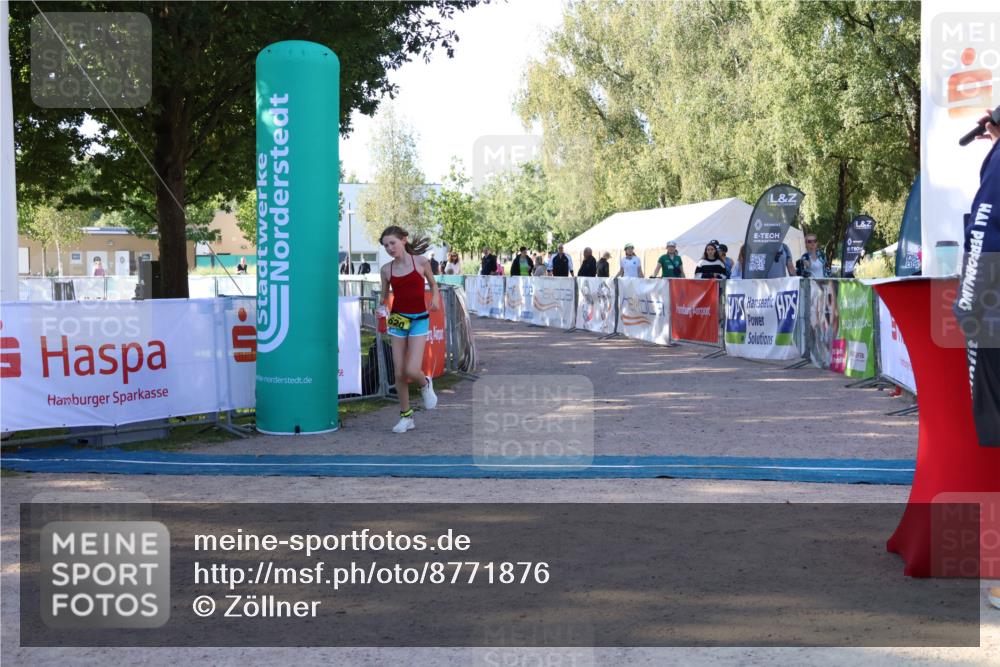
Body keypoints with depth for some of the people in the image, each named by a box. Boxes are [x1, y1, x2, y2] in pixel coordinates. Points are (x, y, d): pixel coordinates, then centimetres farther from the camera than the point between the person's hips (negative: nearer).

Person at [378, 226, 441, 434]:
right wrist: (382, 308, -8)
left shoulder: (420, 262, -5)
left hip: (419, 319, -3)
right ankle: (406, 416, 18)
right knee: (399, 373, 2)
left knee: (412, 370, -15)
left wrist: (435, 298, -10)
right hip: (397, 320, 3)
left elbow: (433, 284, 10)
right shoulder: (387, 269, 1)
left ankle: (425, 385, 21)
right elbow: (384, 296, 12)